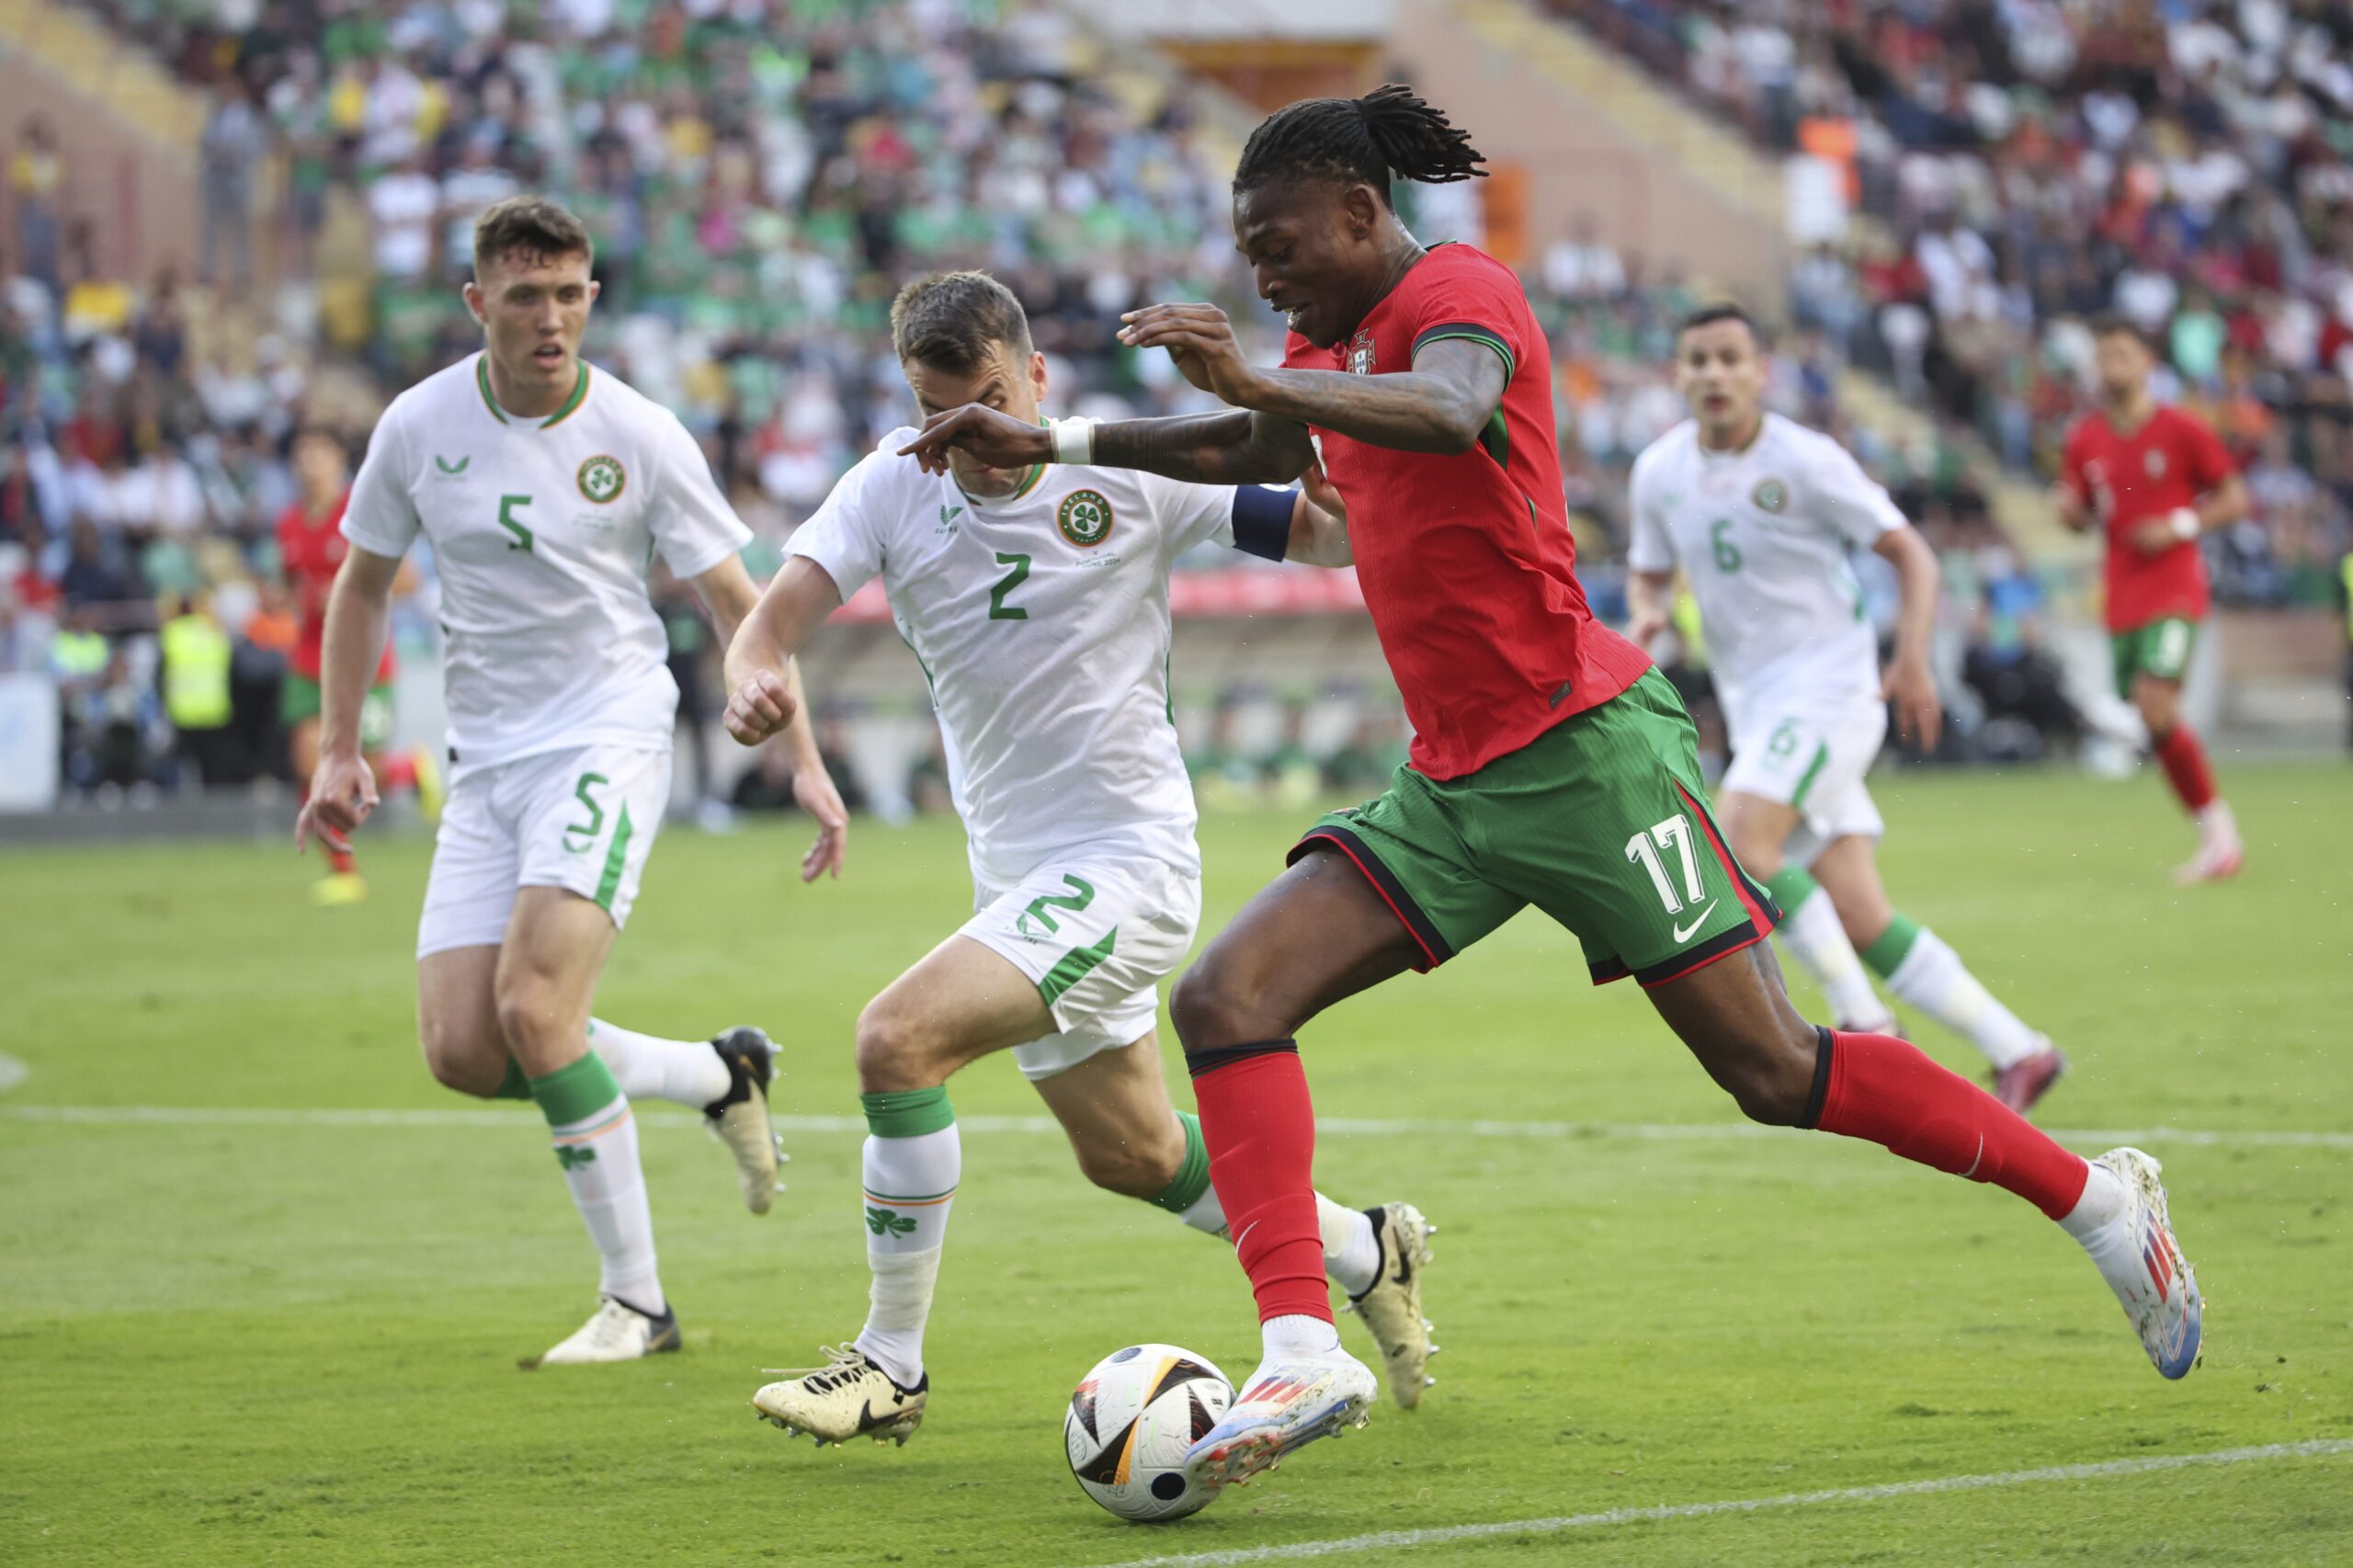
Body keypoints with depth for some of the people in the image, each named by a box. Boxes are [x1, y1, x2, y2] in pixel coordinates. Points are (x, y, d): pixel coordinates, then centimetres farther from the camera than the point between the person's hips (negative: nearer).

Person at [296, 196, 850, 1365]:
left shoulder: (641, 437, -7)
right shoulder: (420, 427, 1)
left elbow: (735, 604, 1)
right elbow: (361, 582, 15)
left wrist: (805, 763, -6)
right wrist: (339, 752, 9)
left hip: (609, 739, -4)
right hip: (484, 765, 5)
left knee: (533, 1004, -23)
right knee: (461, 1052, -6)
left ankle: (635, 1300, -8)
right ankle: (720, 1075, 17)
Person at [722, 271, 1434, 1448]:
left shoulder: (1128, 476, -11)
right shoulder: (894, 488, -2)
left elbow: (1327, 534, -6)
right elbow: (783, 608, -14)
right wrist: (752, 677, -38)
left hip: (1127, 861, -7)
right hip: (1017, 874, 7)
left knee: (897, 1037, -23)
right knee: (1130, 1155, 21)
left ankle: (892, 1366, -12)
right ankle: (1364, 1254, 44)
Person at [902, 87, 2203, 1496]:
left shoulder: (1455, 293, -10)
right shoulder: (1335, 341, 17)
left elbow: (1449, 414, -34)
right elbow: (1255, 456, 38)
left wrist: (1255, 380, -46)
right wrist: (1048, 445, 31)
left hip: (1583, 747, -9)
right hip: (1454, 784, 9)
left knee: (1775, 1072, -7)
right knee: (1226, 997, -10)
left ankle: (2099, 1198, 10)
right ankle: (1304, 1356, -18)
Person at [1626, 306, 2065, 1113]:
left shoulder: (1805, 461, -10)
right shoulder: (1659, 471, 6)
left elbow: (1910, 554, -6)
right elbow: (1650, 572, 21)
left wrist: (1912, 660, -20)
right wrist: (1647, 614, -3)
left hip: (1828, 683, -6)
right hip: (1755, 705, 6)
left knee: (1740, 841, -26)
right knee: (1860, 923, -1)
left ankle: (1864, 1021, -15)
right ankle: (2016, 1051, 4)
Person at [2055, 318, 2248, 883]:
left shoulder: (2183, 430, -5)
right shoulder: (2085, 440, 8)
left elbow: (2234, 499, 1)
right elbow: (2083, 517, 18)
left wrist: (2181, 525, -15)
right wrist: (2068, 509, -6)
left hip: (2174, 587, -5)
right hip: (2123, 597, 5)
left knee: (2156, 706, -20)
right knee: (2155, 723, 5)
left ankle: (2221, 830, -10)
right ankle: (2216, 836, 17)